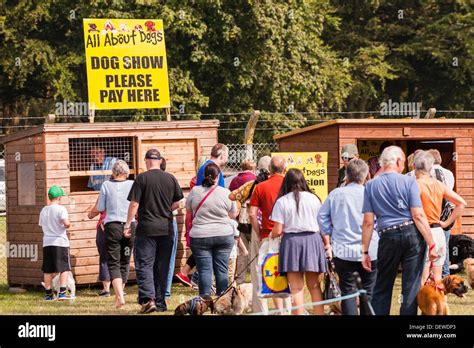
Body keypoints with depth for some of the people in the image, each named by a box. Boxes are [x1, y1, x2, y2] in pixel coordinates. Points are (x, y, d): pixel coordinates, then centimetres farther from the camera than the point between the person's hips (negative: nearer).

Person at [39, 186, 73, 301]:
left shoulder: (43, 210, 10)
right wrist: (68, 224, 0)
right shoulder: (60, 209, -9)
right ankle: (62, 292, -9)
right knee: (64, 268, 0)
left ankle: (48, 293, 12)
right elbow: (66, 223, -22)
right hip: (60, 242, -6)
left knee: (48, 270, 9)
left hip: (47, 242, 6)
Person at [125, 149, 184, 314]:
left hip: (146, 228, -4)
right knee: (162, 267, 11)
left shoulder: (142, 178, -8)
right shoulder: (171, 179, 3)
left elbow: (134, 204, -11)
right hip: (166, 228, 4)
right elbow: (177, 204, 7)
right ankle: (160, 303, 15)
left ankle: (148, 298, -19)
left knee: (144, 265, -2)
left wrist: (128, 224, -3)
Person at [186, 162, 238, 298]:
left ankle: (205, 299, -4)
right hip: (224, 235, 1)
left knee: (204, 269, 0)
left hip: (200, 236, -1)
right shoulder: (226, 193, -5)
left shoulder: (195, 191, -5)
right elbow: (233, 214, 5)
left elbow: (188, 209, 11)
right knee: (222, 269, 6)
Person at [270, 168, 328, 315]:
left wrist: (270, 237, 14)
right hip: (313, 240, 2)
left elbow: (278, 230, -6)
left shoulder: (282, 201, -3)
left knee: (296, 288, -1)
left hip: (291, 241, -2)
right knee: (314, 285, 11)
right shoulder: (313, 198, 5)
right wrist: (327, 244, 13)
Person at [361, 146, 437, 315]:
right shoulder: (409, 182, -4)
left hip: (388, 237, 1)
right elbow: (418, 216, -9)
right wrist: (431, 244, -6)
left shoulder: (371, 186, 3)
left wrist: (365, 251, 6)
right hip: (412, 234, -1)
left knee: (382, 289, 12)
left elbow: (368, 222, 0)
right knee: (411, 288, 4)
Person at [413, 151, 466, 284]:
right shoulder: (439, 184, 9)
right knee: (438, 276, 10)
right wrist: (447, 222, 13)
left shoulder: (415, 185, -10)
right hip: (439, 232, 6)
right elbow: (461, 203, 12)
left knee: (423, 277, -4)